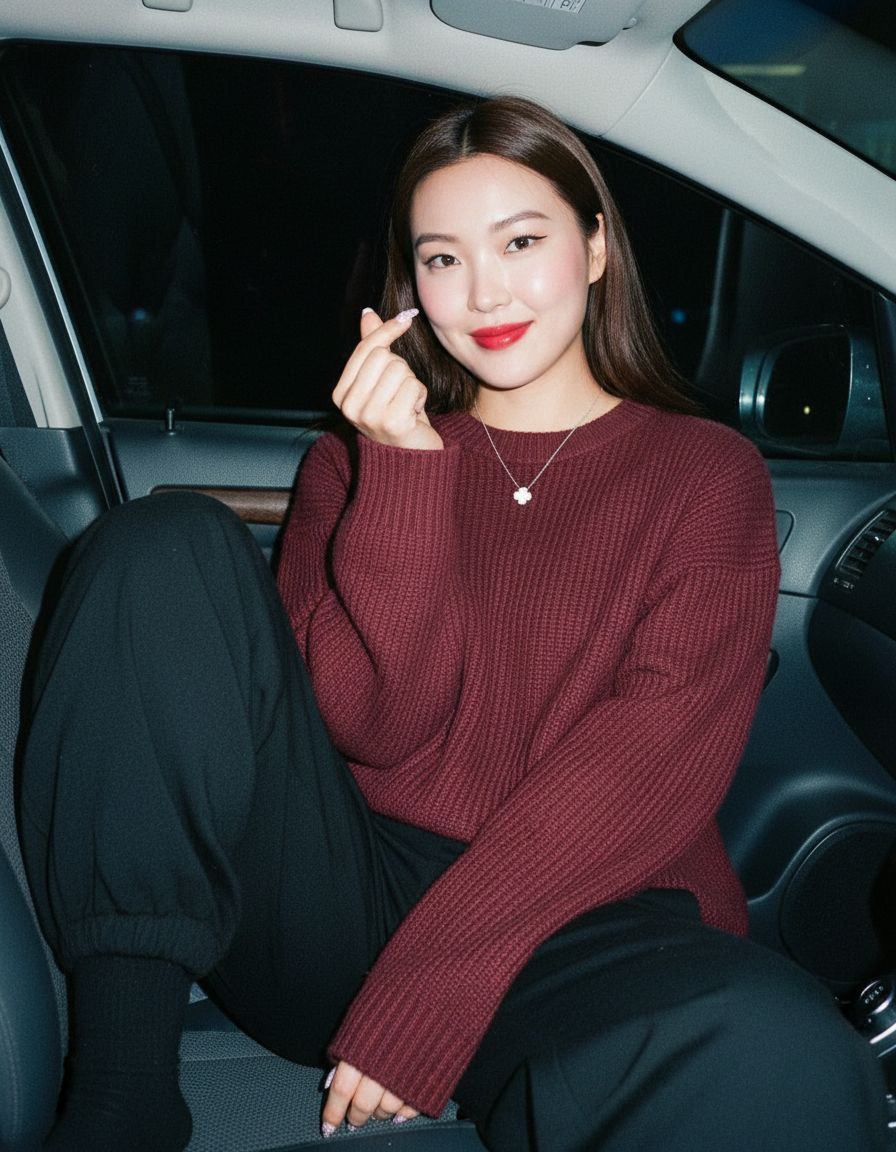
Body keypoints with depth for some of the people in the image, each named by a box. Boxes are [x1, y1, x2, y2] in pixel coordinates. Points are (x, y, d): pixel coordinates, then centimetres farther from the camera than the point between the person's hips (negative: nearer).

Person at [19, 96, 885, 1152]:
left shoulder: (706, 474, 9)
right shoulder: (359, 459, 16)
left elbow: (653, 766, -6)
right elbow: (375, 727, 0)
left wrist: (429, 989, -16)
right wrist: (407, 475, -12)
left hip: (566, 934, -3)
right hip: (327, 895, 4)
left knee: (784, 1066, -37)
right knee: (167, 546, -17)